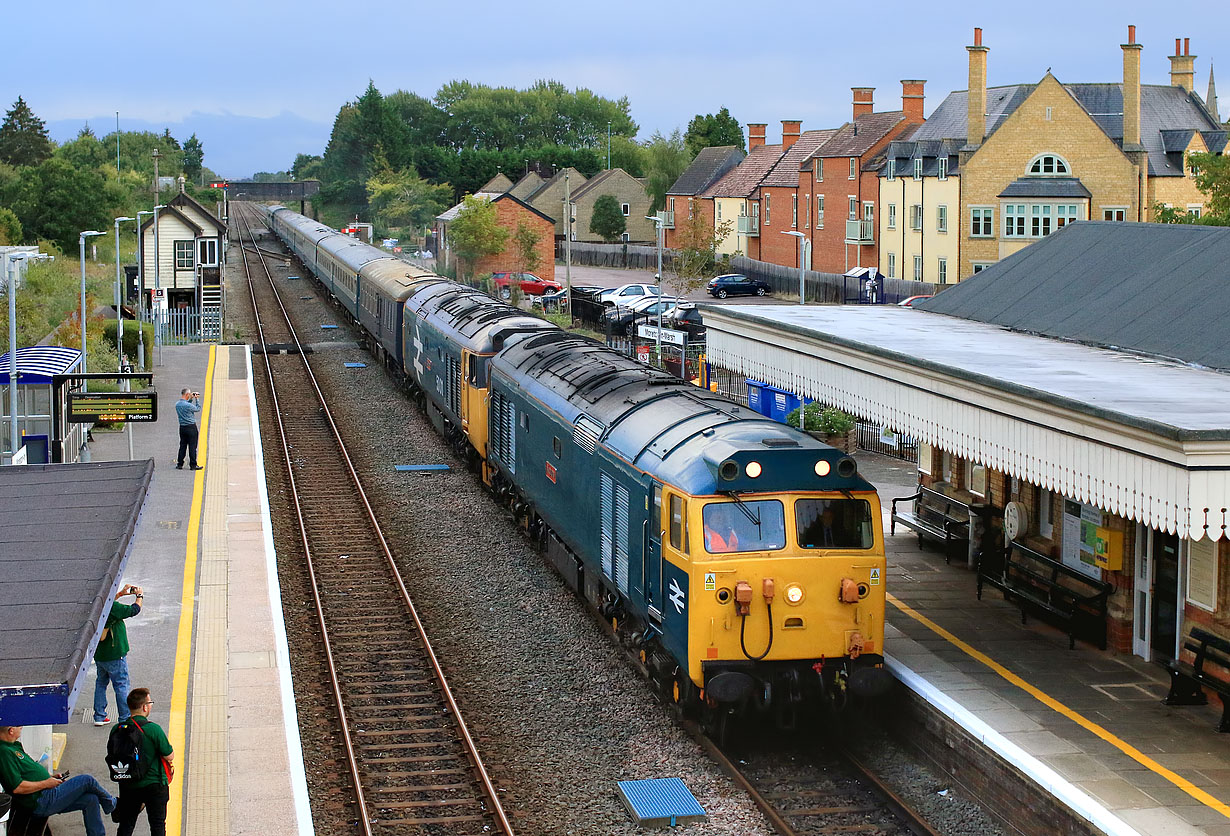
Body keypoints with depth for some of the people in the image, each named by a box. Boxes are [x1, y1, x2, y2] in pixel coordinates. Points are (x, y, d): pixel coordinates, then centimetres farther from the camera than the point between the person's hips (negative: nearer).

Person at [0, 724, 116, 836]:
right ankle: (111, 804, 23)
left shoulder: (14, 746, 12)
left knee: (91, 799, 3)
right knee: (87, 780, -5)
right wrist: (46, 783, -16)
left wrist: (51, 777, 11)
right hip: (41, 804, -11)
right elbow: (17, 787, -28)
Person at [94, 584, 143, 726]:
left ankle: (99, 716, 22)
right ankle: (125, 719, 5)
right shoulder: (112, 607, -23)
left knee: (101, 683, 19)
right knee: (121, 685, 1)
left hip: (99, 654, 7)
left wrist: (121, 594, 19)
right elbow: (134, 610, -14)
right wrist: (139, 596, 3)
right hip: (114, 654, -7)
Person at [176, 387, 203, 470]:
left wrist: (191, 399, 17)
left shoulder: (177, 404, 3)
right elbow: (198, 409, -6)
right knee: (192, 446, 0)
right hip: (191, 427, -7)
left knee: (182, 446, 13)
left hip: (182, 427, 7)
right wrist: (197, 399, 3)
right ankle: (193, 465, 3)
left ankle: (180, 464, 14)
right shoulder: (187, 405, -21)